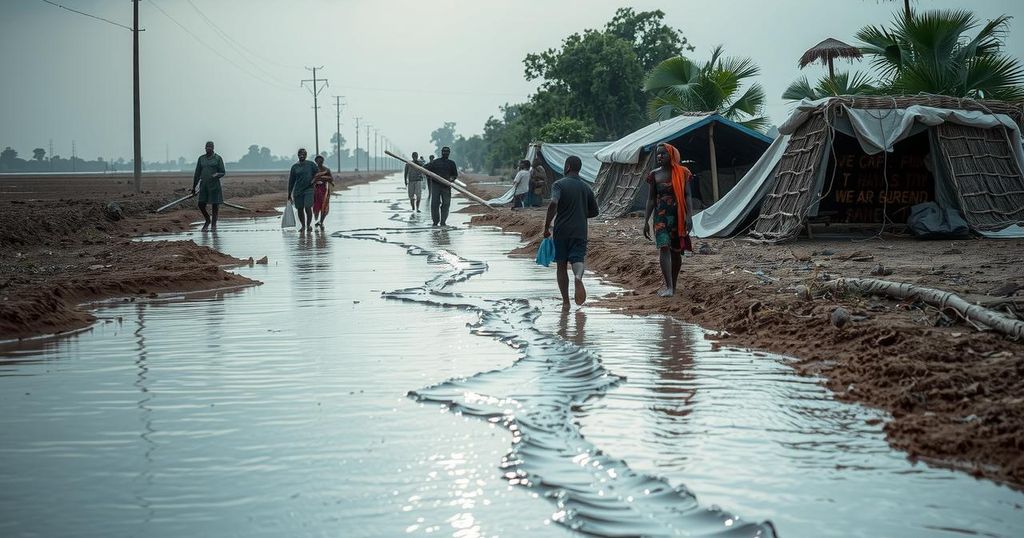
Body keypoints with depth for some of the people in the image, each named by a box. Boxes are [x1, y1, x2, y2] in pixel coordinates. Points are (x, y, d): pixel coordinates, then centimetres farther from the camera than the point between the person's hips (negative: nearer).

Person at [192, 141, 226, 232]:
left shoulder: (218, 158, -2)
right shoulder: (201, 158, 7)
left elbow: (222, 173, -2)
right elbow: (197, 173, 10)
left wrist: (216, 175, -24)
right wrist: (194, 186, 10)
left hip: (214, 185, -3)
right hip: (204, 185, 3)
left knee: (215, 204, 1)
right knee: (201, 205, -2)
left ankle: (213, 224, 15)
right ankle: (208, 220, 23)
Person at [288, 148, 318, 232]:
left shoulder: (311, 165, 2)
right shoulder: (294, 167, 8)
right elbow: (291, 181, 12)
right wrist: (289, 194, 11)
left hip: (309, 189, -3)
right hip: (298, 191, 3)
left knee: (308, 208, -14)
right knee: (300, 209, 6)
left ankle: (309, 225, 3)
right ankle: (303, 226, 22)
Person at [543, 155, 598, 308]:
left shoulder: (559, 184, -6)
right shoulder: (586, 187, 9)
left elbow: (553, 204, -23)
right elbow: (594, 212, 15)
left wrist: (546, 227, -16)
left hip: (561, 231, -2)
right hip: (580, 231, 2)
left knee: (561, 265, 9)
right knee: (577, 259, -4)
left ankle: (565, 301, 11)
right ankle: (578, 277, -40)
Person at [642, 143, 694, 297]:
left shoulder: (682, 173, 0)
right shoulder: (655, 174, 5)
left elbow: (687, 196, -1)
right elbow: (651, 199, 8)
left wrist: (688, 216, -12)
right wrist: (646, 221, 4)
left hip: (678, 215, 0)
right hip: (661, 216, 0)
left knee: (676, 250, 7)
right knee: (664, 248, -15)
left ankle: (673, 286, 21)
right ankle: (669, 287, -20)